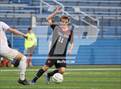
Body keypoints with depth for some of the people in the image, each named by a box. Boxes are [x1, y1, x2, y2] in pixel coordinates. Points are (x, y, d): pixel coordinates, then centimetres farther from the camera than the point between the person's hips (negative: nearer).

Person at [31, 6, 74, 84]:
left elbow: (71, 42, 12)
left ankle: (49, 75, 19)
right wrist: (56, 12, -14)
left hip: (62, 55, 2)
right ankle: (34, 79, 10)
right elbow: (49, 19, -4)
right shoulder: (56, 27, 0)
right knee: (46, 67, -5)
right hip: (53, 53, -2)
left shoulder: (70, 31, 5)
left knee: (62, 70, -9)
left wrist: (70, 49, -7)